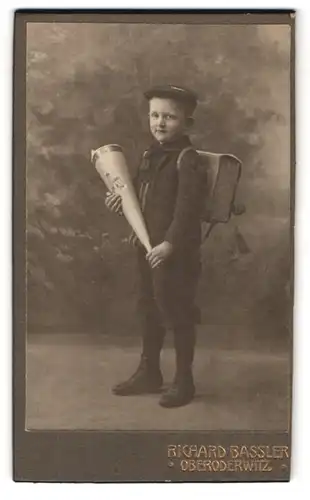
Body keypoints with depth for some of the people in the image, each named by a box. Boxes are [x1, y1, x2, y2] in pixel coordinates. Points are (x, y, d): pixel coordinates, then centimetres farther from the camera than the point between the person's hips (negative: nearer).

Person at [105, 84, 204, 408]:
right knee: (150, 309, 18)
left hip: (176, 250, -8)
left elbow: (188, 205, -21)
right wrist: (121, 199, 3)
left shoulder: (187, 157, -12)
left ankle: (184, 381, 18)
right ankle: (149, 373, 33)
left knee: (178, 313, 2)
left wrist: (170, 243, -26)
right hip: (146, 245, 8)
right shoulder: (151, 153, 12)